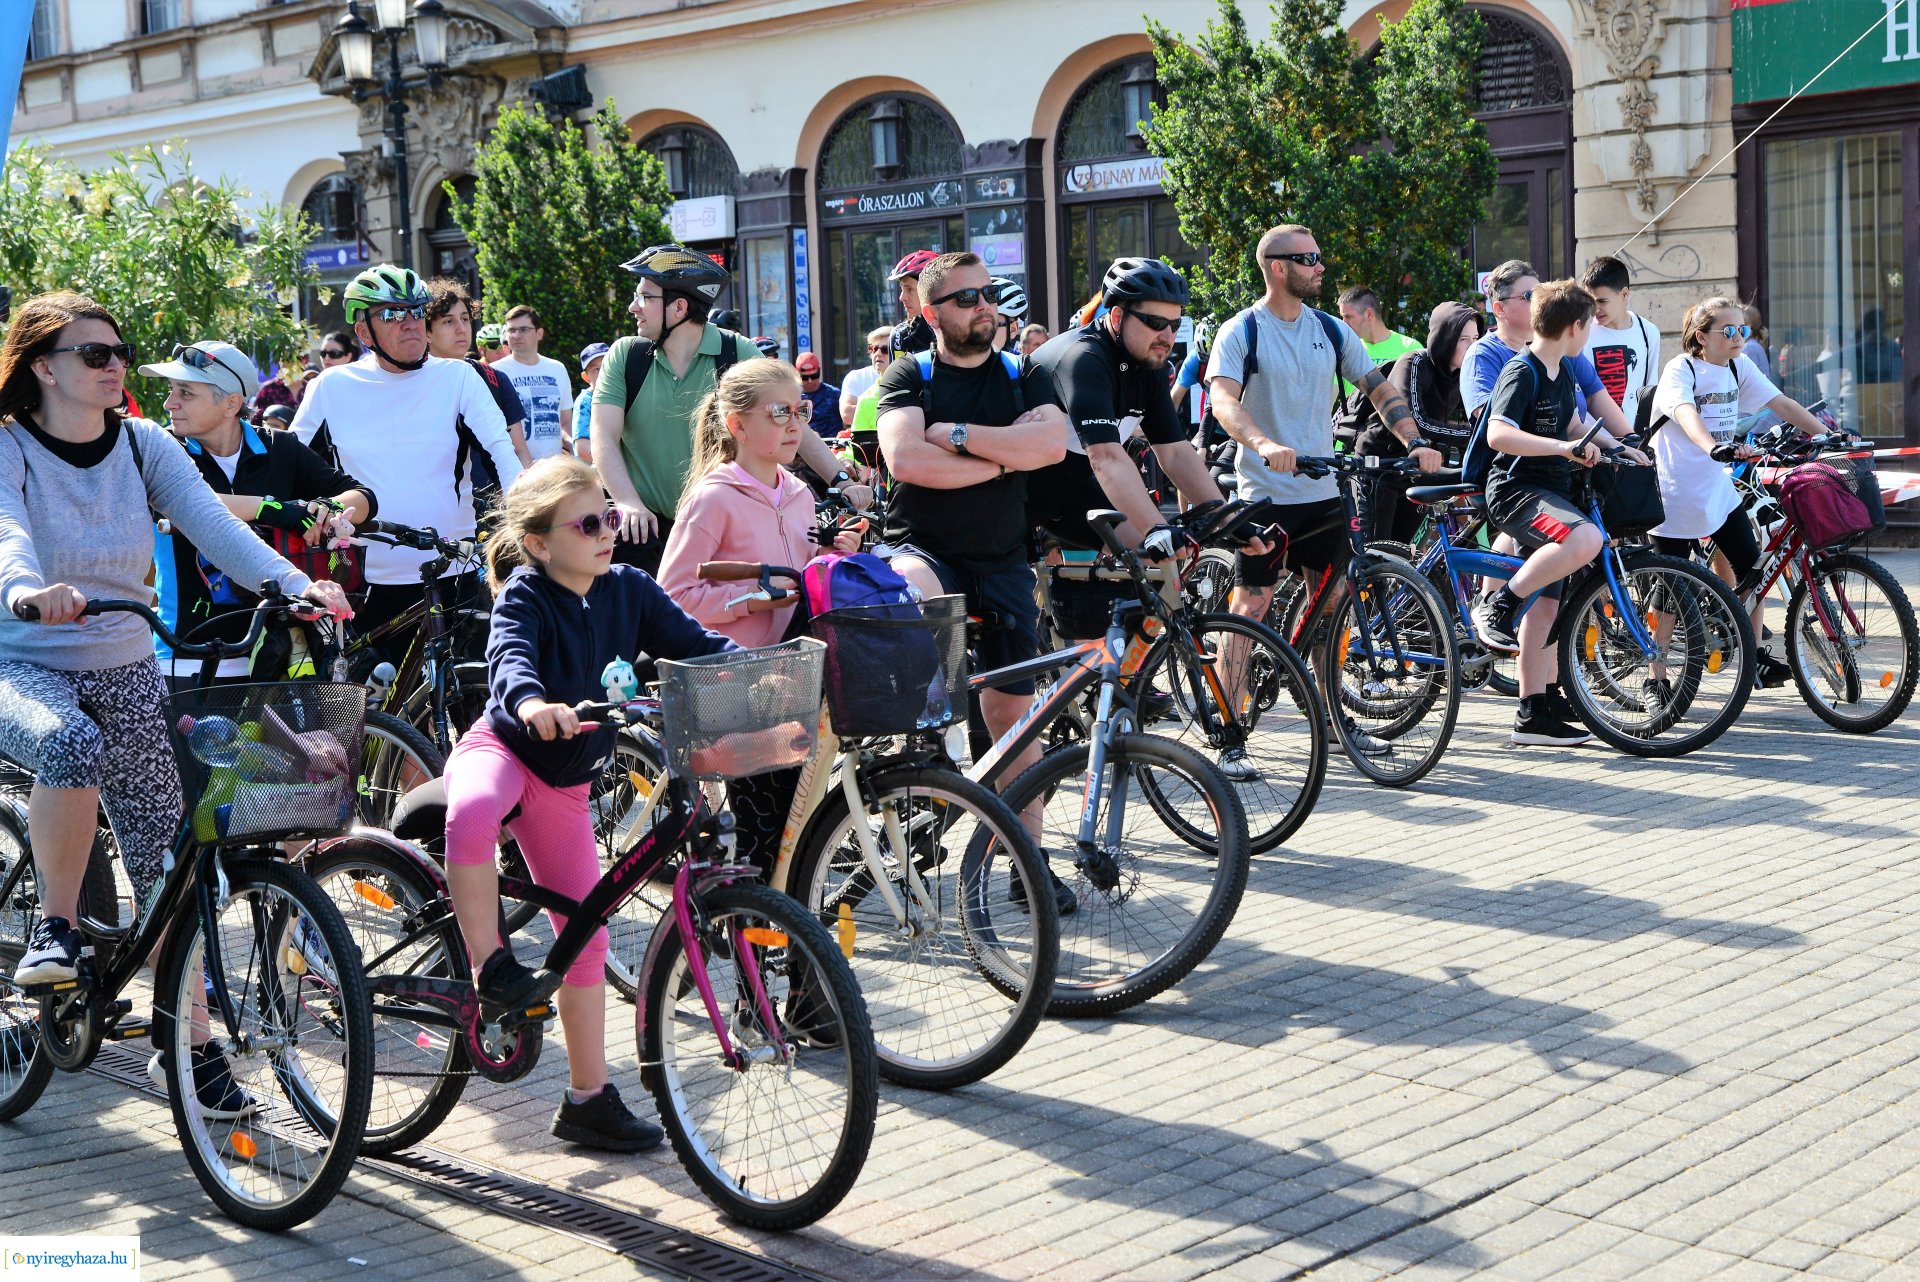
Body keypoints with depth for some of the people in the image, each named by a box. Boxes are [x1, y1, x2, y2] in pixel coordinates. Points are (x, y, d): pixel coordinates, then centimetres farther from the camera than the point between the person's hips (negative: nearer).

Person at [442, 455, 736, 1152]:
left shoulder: (629, 590, -4)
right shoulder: (525, 596, -18)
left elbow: (694, 643, -3)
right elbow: (509, 656, -37)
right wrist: (531, 703, -60)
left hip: (566, 781, 5)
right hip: (501, 748, -5)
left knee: (586, 932, 5)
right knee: (473, 814, -43)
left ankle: (588, 1097, 15)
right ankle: (490, 964, -25)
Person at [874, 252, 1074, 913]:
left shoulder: (1022, 376, 9)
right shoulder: (910, 378, 2)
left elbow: (1050, 444, -12)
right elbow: (905, 459, -17)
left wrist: (954, 434, -15)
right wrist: (1003, 456, -11)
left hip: (1002, 562, 3)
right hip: (925, 549, -3)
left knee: (1012, 712, 6)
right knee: (912, 591, -41)